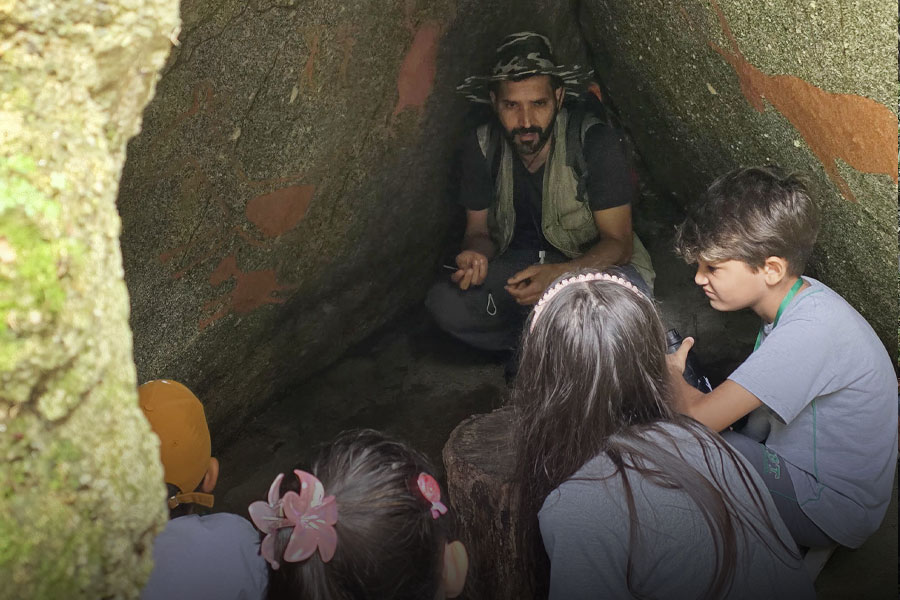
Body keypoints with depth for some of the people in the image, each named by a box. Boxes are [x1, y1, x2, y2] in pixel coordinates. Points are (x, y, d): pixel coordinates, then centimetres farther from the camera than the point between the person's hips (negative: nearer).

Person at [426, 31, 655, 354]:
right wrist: (475, 256, -26)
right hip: (520, 263, 3)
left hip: (595, 263, -2)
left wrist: (560, 275, -40)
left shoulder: (599, 143, -21)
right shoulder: (479, 147, -9)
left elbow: (618, 242, -20)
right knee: (444, 303, -23)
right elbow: (479, 229, 1)